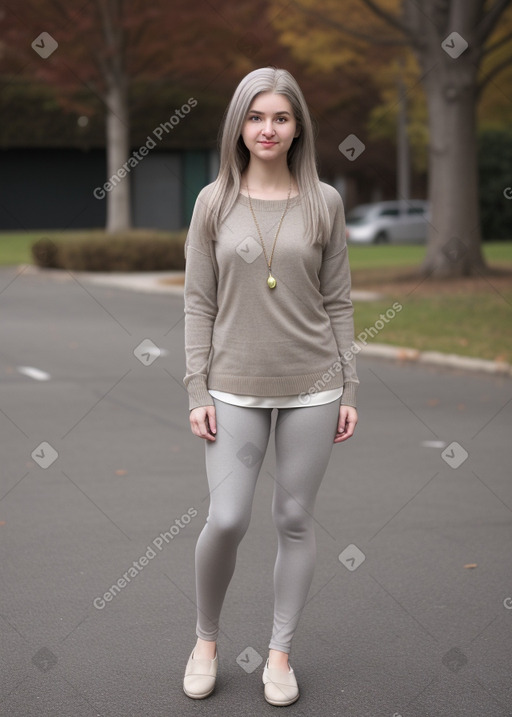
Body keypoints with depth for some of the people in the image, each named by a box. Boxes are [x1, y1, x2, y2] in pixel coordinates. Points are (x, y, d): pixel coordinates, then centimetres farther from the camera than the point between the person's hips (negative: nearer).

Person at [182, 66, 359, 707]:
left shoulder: (323, 202, 2)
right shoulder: (214, 202, 1)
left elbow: (337, 302, 4)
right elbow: (199, 304, 2)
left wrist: (349, 389, 2)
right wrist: (197, 391, -3)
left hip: (312, 387, 1)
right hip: (236, 386, 0)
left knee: (295, 519, 7)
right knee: (226, 520, -6)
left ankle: (280, 652, 22)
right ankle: (206, 638, 20)